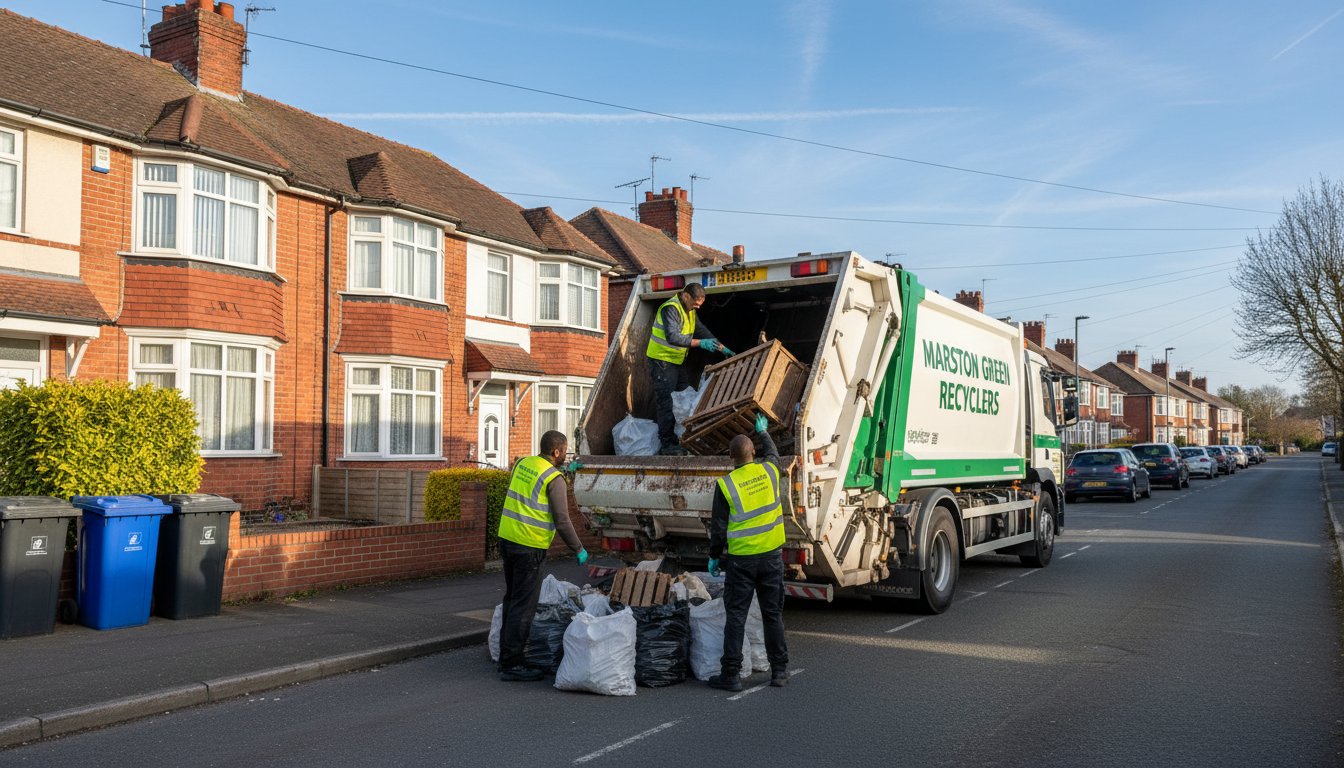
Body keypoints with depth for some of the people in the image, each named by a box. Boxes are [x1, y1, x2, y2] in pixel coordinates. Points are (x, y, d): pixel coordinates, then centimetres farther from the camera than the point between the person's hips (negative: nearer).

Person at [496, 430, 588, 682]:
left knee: (512, 599, 18)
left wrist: (565, 471, 37)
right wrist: (579, 549, -2)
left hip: (507, 538, 8)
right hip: (529, 547, -8)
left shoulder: (523, 463, 9)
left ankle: (508, 652, 25)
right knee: (524, 604, -2)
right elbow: (562, 521, -14)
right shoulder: (555, 479, -13)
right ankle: (511, 664, 1)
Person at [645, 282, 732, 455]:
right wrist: (700, 343, -33)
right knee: (667, 403, -10)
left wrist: (720, 347, 13)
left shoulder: (689, 309, 10)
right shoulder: (670, 308, -21)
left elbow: (701, 329, 19)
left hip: (678, 360, 10)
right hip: (662, 361, -10)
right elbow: (672, 336, -31)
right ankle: (666, 445, -7)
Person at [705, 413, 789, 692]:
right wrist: (763, 432, 42)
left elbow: (718, 527, -5)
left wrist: (714, 556, 8)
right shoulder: (769, 471, -1)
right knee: (773, 613, 12)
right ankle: (779, 670, 20)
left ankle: (730, 674, 7)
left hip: (741, 558, -3)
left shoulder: (726, 484, -10)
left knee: (735, 615, 3)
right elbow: (773, 453, 25)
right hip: (771, 554, 3)